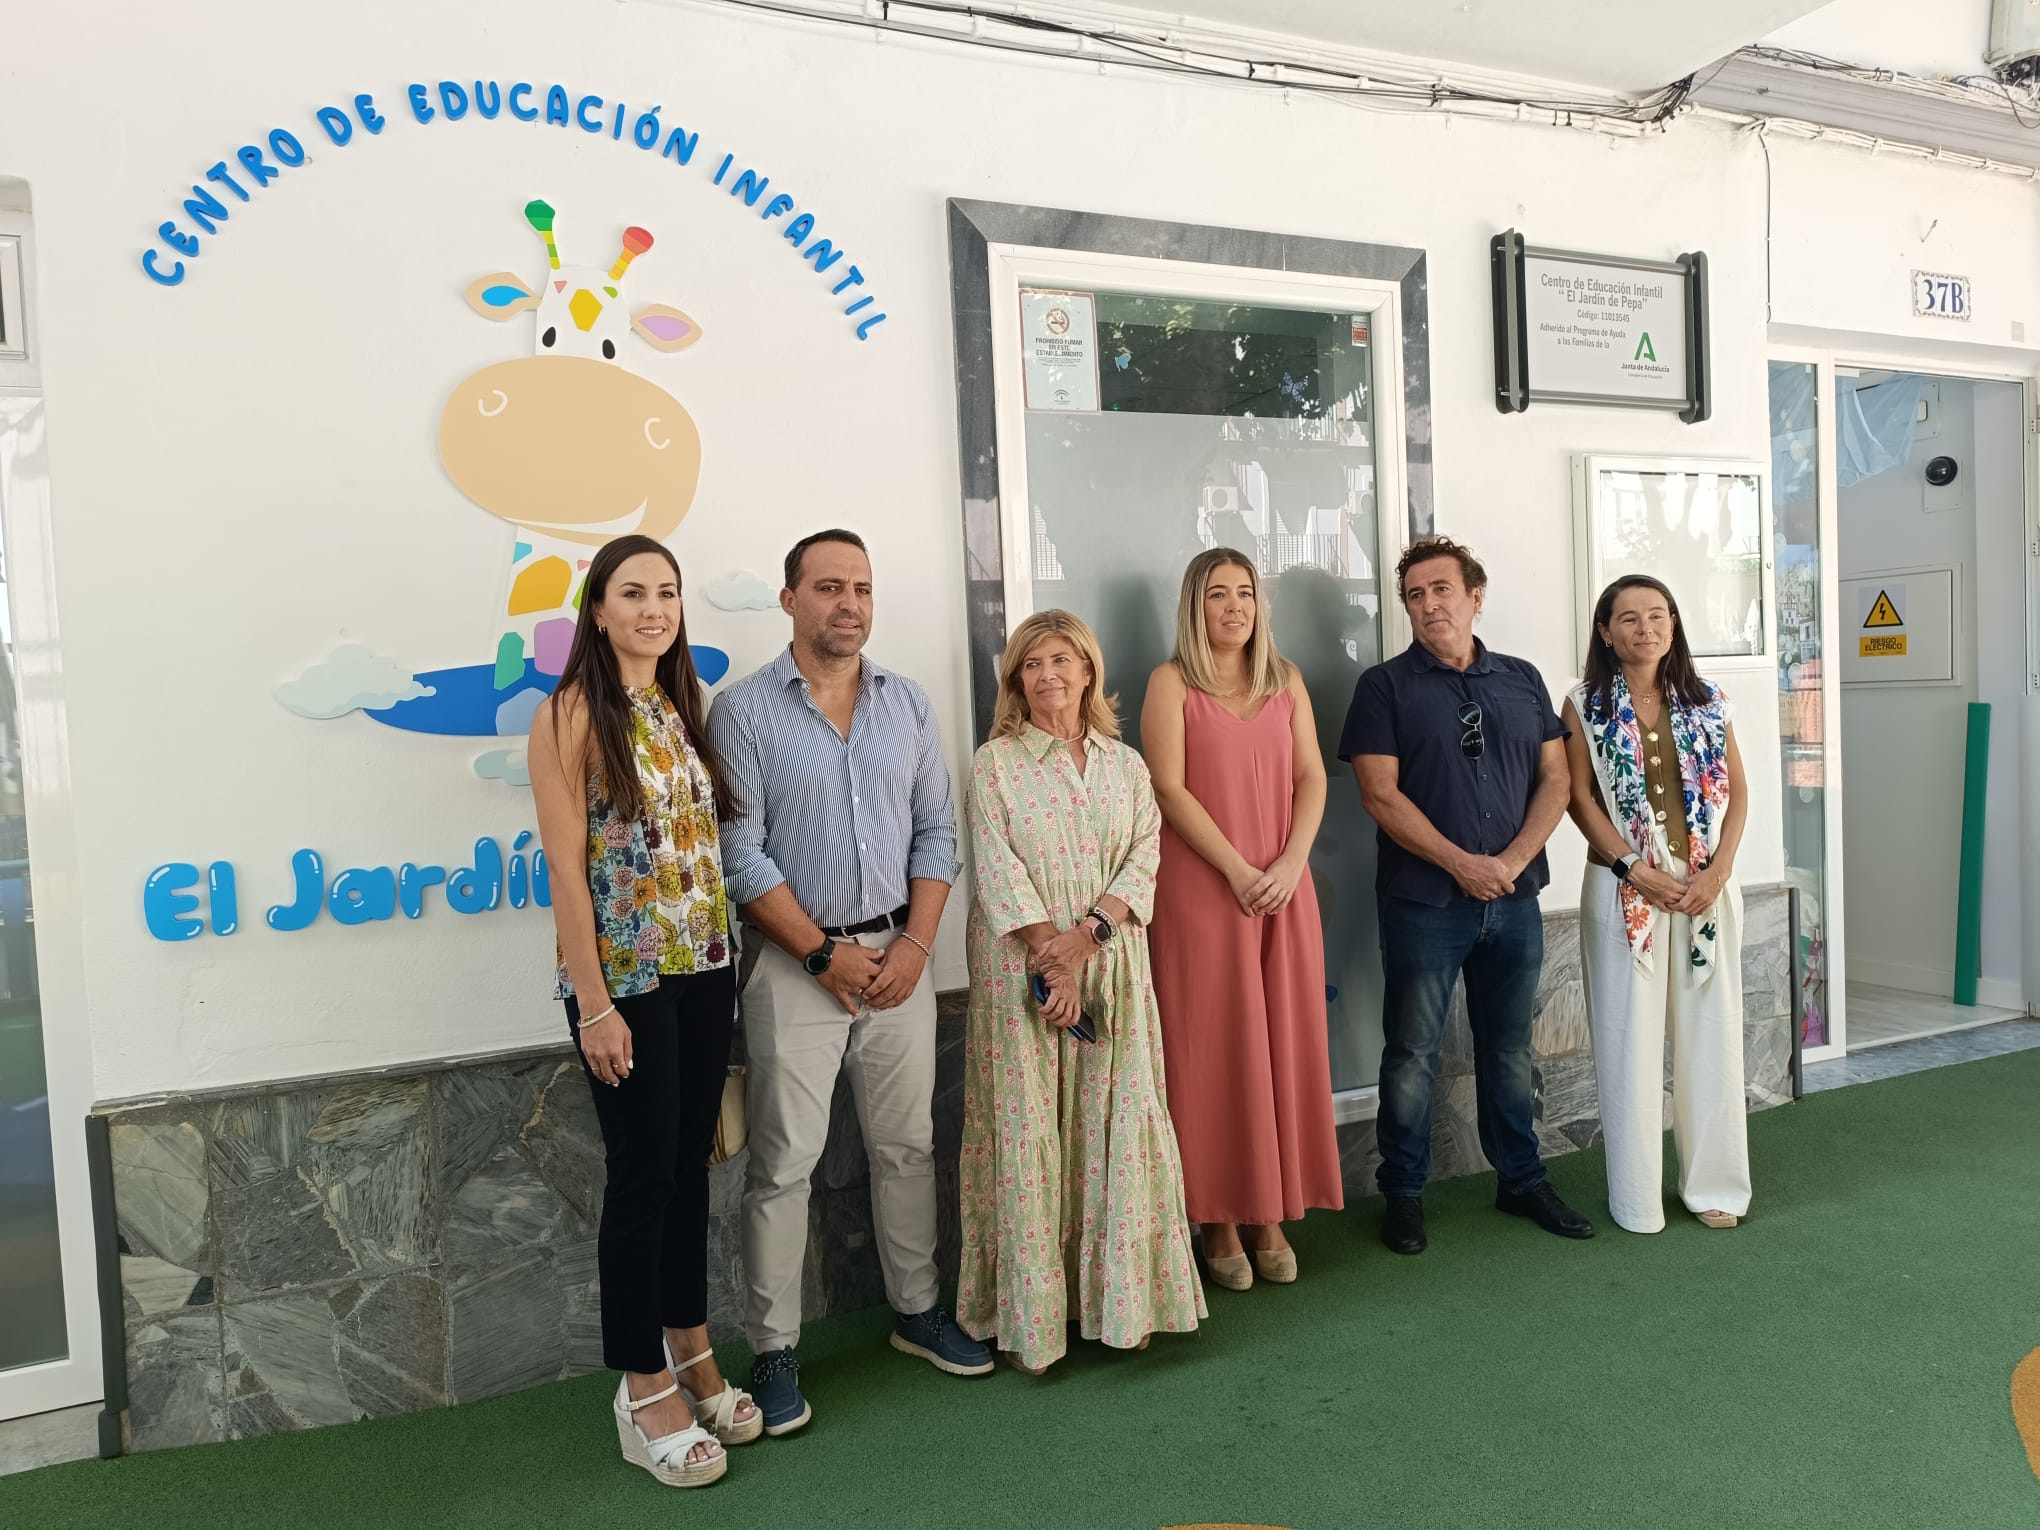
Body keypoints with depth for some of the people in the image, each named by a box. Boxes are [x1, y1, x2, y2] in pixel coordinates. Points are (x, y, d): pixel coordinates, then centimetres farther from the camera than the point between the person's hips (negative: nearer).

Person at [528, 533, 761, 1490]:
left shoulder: (682, 709, 11)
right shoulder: (573, 713, -9)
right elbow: (565, 865, -13)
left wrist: (722, 962, 7)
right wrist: (594, 1004, -16)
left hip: (704, 972, 6)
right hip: (626, 978, -6)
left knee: (690, 1163, 15)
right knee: (642, 1173, 3)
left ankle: (691, 1356, 30)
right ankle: (645, 1391, 18)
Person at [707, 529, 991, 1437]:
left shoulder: (906, 704, 7)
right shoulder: (744, 710, -6)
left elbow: (936, 831, 8)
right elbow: (741, 854, -11)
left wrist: (916, 943, -4)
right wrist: (825, 954, -12)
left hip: (897, 953, 4)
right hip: (794, 962, -4)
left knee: (907, 1146, 14)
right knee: (784, 1162, 2)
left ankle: (917, 1311, 30)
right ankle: (774, 1351, 15)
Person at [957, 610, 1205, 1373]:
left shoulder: (1125, 765, 11)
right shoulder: (994, 764, 1)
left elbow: (1144, 859, 2)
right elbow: (998, 868, -8)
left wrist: (1089, 931, -14)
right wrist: (1051, 960, -16)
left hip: (1113, 970, 3)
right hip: (1022, 971, -3)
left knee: (1119, 1129, 5)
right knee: (1027, 1134, 1)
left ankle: (1122, 1301, 18)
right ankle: (1031, 1317, 11)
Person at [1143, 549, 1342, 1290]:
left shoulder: (1285, 679, 12)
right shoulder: (1172, 682, 0)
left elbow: (1312, 776, 7)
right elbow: (1170, 788, -8)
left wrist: (1292, 862, -8)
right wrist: (1238, 870, -14)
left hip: (1284, 887, 4)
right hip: (1201, 888, -4)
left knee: (1283, 1045, 6)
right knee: (1213, 1049, 0)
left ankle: (1271, 1216, 17)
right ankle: (1219, 1220, 10)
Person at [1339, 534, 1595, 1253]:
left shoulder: (1522, 680, 10)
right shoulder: (1386, 685, -2)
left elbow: (1555, 779, 6)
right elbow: (1381, 794, -10)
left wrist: (1513, 858, -9)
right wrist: (1463, 863, -15)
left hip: (1514, 898, 4)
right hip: (1423, 902, -3)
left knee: (1510, 1050, 15)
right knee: (1412, 1054, 3)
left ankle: (1521, 1179, 30)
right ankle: (1403, 1194, 16)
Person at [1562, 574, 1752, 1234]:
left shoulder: (1706, 703, 8)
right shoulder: (1585, 707, 0)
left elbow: (1737, 791, 7)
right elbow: (1581, 796, -5)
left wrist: (1718, 870, -7)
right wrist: (1635, 869, -15)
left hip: (1706, 887, 3)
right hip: (1624, 887, -3)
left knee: (1709, 1031, 7)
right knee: (1630, 1036, 1)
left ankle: (1715, 1184, 20)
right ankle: (1636, 1196, 12)